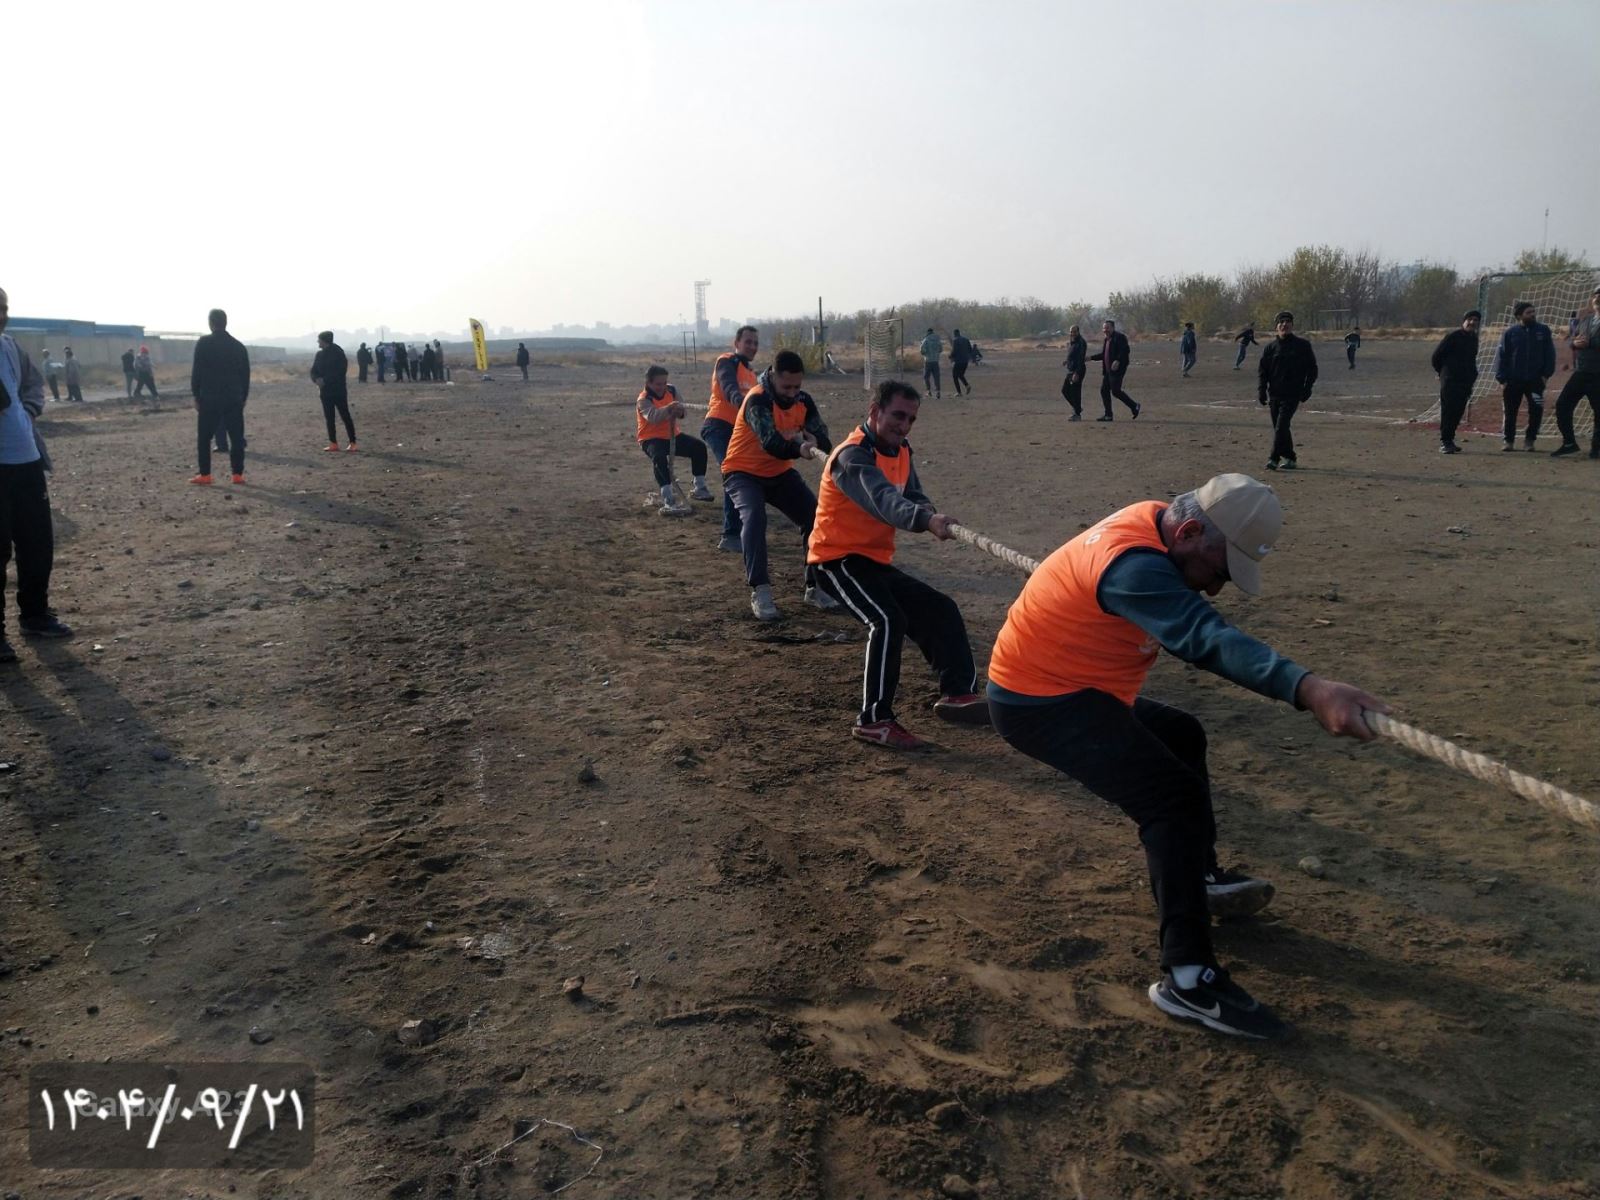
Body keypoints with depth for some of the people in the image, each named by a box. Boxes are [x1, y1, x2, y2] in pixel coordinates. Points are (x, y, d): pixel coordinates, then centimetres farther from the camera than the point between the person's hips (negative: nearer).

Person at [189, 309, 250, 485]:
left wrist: (196, 395, 1)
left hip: (209, 398, -3)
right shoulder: (239, 346, 7)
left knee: (204, 438, 5)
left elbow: (197, 371, -6)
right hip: (234, 399, 3)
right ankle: (238, 474, 2)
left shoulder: (204, 343, -4)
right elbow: (245, 376, 9)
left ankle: (205, 475, 1)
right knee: (236, 437, 5)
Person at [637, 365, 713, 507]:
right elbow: (652, 416, -37)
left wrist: (680, 411, -24)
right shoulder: (643, 400, -17)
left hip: (672, 436, 6)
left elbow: (684, 411, 2)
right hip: (651, 439, -6)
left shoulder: (671, 390, 2)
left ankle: (699, 488, 0)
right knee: (659, 457, -37)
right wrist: (668, 408, -54)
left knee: (699, 446, -9)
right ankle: (667, 495, -32)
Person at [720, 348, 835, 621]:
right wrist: (800, 449, -63)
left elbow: (821, 437, -13)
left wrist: (815, 442, -38)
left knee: (815, 516, -4)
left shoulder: (803, 400, -7)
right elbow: (771, 443, -42)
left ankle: (815, 587, 8)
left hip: (779, 473, 6)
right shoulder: (757, 400, -27)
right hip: (743, 472, -6)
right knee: (754, 517, -31)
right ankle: (760, 592, -30)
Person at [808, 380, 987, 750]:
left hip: (876, 562, 10)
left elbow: (911, 497, 4)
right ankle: (874, 720, -22)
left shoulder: (900, 452, 8)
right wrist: (926, 519, -58)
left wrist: (930, 516, -22)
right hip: (837, 559, -10)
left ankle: (958, 692, 8)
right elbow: (884, 499, -39)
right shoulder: (854, 455, -21)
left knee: (941, 610, 8)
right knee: (888, 621, -28)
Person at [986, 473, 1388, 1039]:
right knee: (1175, 796, -19)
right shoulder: (1131, 564, -31)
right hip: (1038, 704, -11)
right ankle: (1187, 977, -17)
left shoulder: (1152, 521, 1)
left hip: (1074, 688, 11)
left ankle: (1200, 877, 37)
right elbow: (1209, 639, -47)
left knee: (1181, 736, 25)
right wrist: (1308, 689, -58)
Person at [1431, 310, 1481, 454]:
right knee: (1447, 411, -9)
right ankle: (1444, 442, -9)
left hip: (1465, 381, 7)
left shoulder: (1473, 339, 14)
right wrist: (1442, 372, 6)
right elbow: (1437, 354, -5)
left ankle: (1449, 440, 14)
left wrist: (1472, 376, 15)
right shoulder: (1453, 336, -8)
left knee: (1458, 411, 6)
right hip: (1450, 381, -7)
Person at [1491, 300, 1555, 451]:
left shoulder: (1543, 330, 4)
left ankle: (1529, 440, 12)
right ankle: (1509, 441, 18)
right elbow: (1501, 355, -1)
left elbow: (1549, 354, 5)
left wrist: (1546, 374, -3)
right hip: (1513, 381, -1)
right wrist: (1501, 378, -7)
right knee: (1510, 412, 5)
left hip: (1535, 380, 1)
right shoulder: (1510, 332, 0)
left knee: (1536, 411, -3)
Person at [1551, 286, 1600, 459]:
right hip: (1580, 373, 6)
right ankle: (1569, 443, 11)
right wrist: (1575, 343, -4)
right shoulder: (1584, 321, 16)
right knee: (1562, 405, 1)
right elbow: (1573, 340, 18)